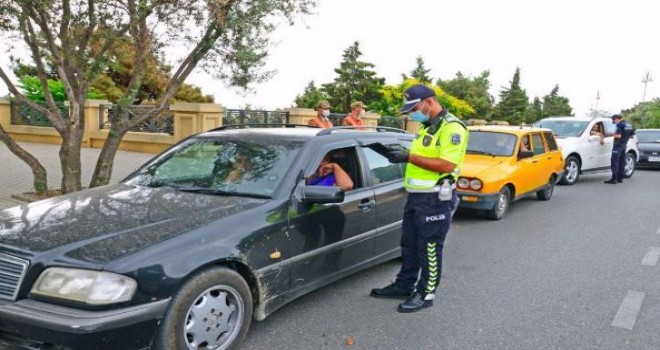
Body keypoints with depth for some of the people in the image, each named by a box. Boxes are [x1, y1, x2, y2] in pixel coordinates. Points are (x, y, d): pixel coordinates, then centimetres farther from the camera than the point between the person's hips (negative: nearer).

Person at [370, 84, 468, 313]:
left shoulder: (452, 128, -15)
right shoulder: (427, 128, 16)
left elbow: (447, 165, -25)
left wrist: (409, 157, -24)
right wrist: (401, 155, 4)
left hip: (435, 199, -9)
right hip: (416, 196, 10)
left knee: (429, 249, 2)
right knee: (409, 245, 17)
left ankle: (426, 294, 15)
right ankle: (404, 286, 31)